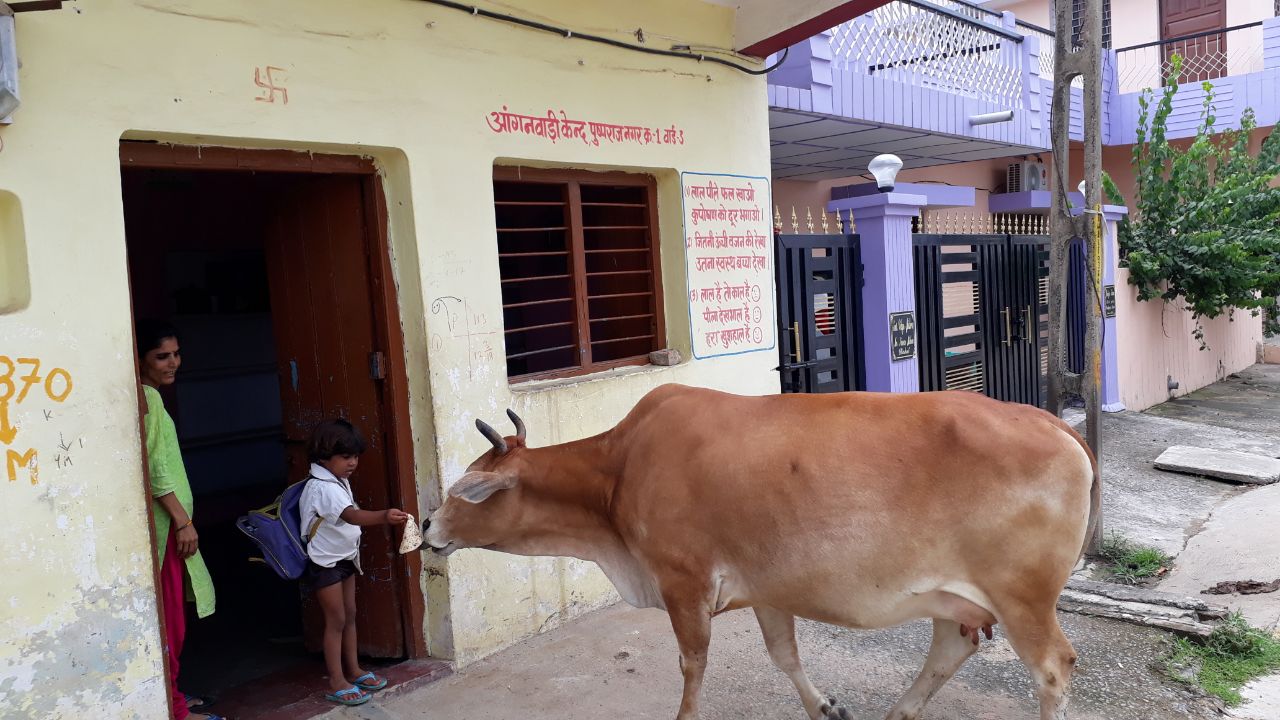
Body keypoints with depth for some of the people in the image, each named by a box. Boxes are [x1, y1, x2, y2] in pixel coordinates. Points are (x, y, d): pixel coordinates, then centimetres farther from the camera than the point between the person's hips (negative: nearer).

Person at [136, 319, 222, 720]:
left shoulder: (149, 395, 13)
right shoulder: (148, 397, -15)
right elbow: (153, 467, -21)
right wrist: (182, 520, -19)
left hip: (166, 519, 10)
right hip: (164, 521, -10)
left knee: (171, 614, 17)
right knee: (168, 616, -3)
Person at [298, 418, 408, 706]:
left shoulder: (340, 480, 4)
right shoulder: (323, 487, -27)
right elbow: (352, 516, -43)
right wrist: (384, 516, -58)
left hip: (344, 558, 9)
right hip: (325, 562, -9)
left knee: (350, 615, 15)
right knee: (336, 620, -2)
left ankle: (353, 671, 26)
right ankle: (337, 683, 8)